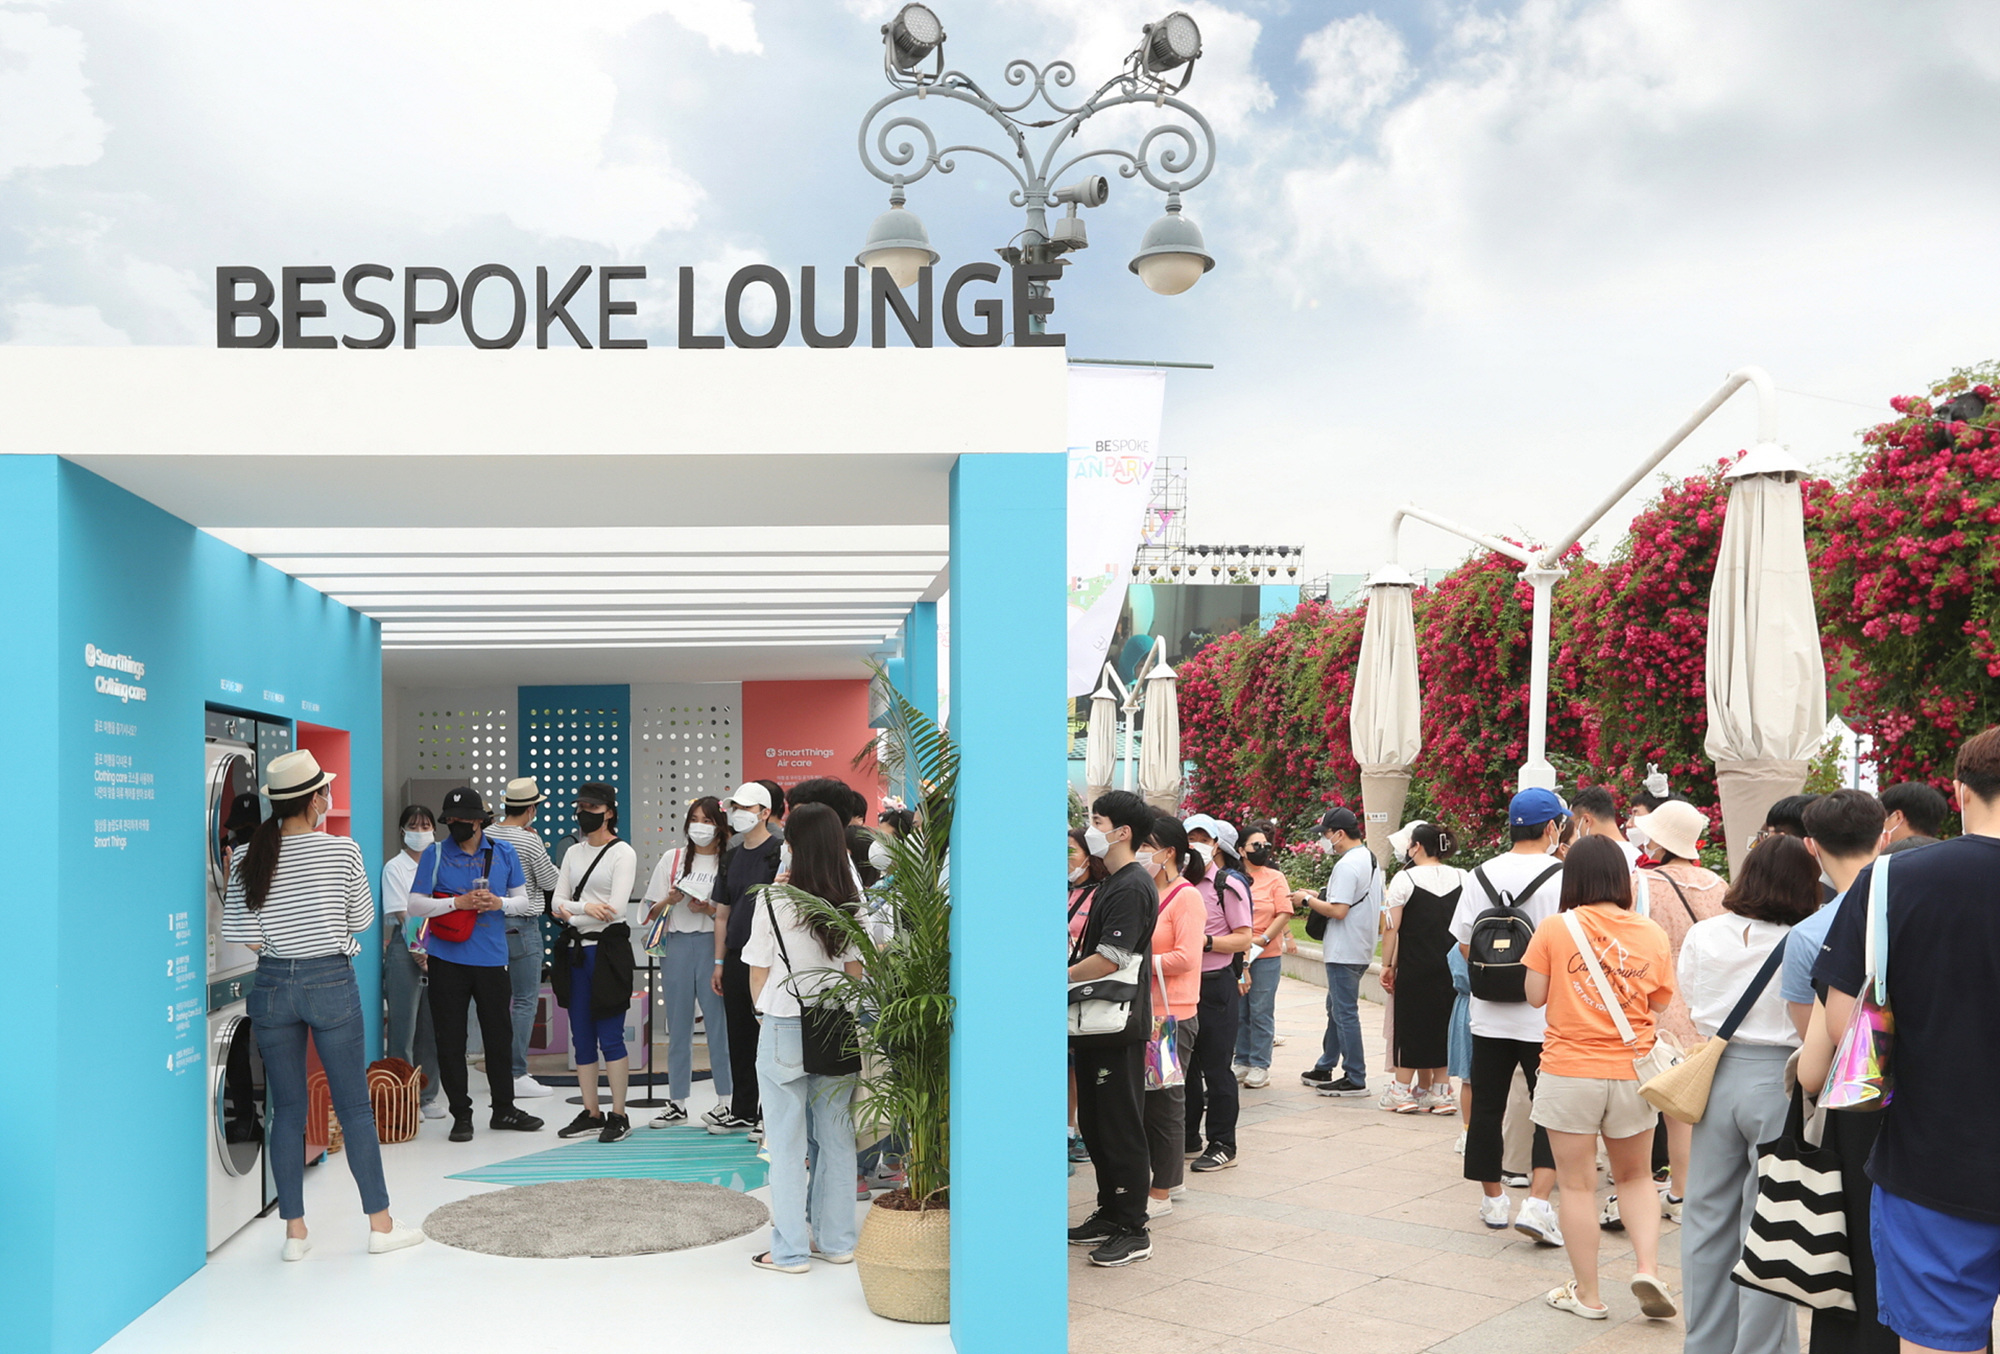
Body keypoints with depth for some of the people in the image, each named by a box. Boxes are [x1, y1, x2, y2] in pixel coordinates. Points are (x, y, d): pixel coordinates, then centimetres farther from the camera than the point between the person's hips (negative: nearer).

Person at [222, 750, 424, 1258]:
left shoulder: (248, 859, -3)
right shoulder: (342, 851, -10)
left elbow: (239, 936, -4)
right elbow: (362, 920, 1)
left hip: (272, 986, 3)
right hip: (331, 982, -2)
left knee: (287, 1110, 10)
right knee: (354, 1106, 6)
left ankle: (295, 1232, 15)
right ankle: (380, 1224, 14)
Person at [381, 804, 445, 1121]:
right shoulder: (394, 868, 0)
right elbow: (402, 915, -7)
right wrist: (418, 951, -13)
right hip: (405, 949, -4)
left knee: (432, 1027, 6)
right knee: (403, 1026, -4)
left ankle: (428, 1097, 13)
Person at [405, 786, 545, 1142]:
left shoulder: (504, 853, 5)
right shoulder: (434, 854, -1)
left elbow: (523, 900, 10)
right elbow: (415, 905, -4)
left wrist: (500, 903, -11)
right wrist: (458, 902, -16)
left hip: (492, 959, 2)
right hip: (448, 960, -2)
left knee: (499, 1036, 10)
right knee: (451, 1041, 3)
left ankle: (504, 1109, 24)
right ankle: (461, 1114, 14)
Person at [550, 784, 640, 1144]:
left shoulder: (623, 853, -5)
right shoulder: (573, 853, 14)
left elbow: (616, 907, -15)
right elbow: (558, 901, 6)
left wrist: (570, 911, -9)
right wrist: (586, 907, -15)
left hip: (608, 949, -7)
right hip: (575, 951, 7)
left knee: (610, 1036, -6)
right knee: (581, 1037, 8)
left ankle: (619, 1116, 2)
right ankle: (590, 1114, 16)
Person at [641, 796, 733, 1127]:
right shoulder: (672, 858, 11)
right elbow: (651, 911, 12)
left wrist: (708, 908, -14)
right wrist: (670, 901, -7)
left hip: (713, 943, -3)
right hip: (676, 944, 3)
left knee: (718, 1020, -2)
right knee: (678, 1024, 7)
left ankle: (726, 1099, 9)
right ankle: (677, 1102, 15)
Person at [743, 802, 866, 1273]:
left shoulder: (772, 901, -12)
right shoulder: (852, 903, -3)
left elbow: (758, 975, -4)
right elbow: (856, 970, 3)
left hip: (784, 1029, -3)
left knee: (788, 1142, 5)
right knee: (836, 1137, 12)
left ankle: (790, 1251, 11)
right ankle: (836, 1241, 22)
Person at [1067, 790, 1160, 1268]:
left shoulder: (1133, 887, -16)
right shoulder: (1111, 883, 15)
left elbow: (1109, 959, -22)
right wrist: (1069, 954, 8)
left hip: (1119, 1029, -10)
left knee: (1121, 1129, -2)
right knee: (1094, 1124, 16)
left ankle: (1133, 1231, 6)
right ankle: (1110, 1214, 26)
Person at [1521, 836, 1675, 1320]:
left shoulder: (1555, 927, -9)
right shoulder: (1651, 934, -1)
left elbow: (1535, 996, -4)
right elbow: (1658, 1008, 4)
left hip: (1569, 1073, -2)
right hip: (1632, 1073, 3)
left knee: (1578, 1184, 8)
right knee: (1636, 1178, 21)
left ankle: (1587, 1294, 14)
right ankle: (1647, 1266, 5)